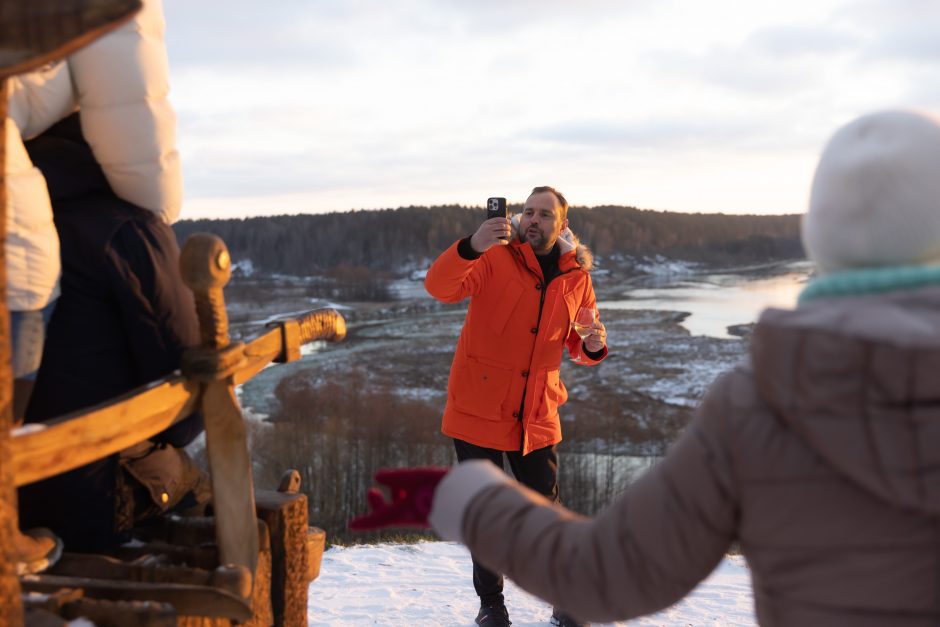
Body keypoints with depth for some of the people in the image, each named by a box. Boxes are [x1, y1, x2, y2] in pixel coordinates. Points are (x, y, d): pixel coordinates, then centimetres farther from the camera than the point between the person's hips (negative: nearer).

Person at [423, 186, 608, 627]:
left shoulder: (577, 276, 3)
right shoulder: (495, 258, -10)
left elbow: (579, 345, 14)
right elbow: (440, 287, -27)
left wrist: (593, 346, -10)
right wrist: (471, 247, -44)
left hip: (536, 416, 3)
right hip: (478, 409, -3)